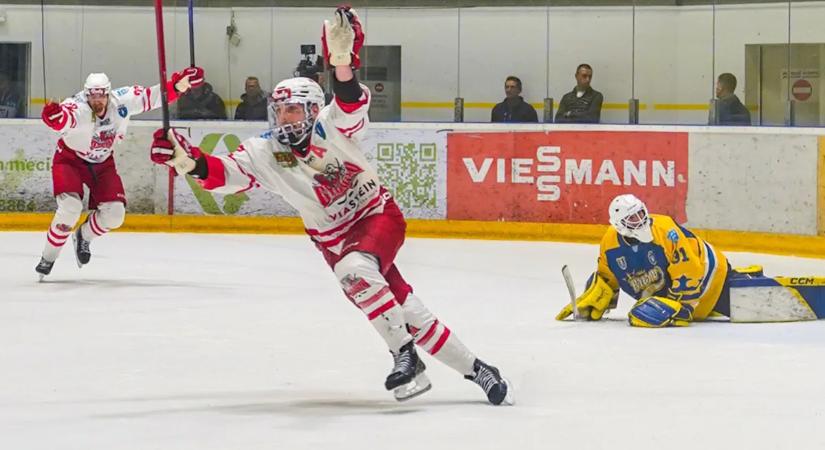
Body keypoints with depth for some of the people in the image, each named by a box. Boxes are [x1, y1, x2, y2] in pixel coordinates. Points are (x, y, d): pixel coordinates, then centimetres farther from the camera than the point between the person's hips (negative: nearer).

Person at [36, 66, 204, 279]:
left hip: (102, 162, 5)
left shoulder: (123, 101, -20)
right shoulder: (78, 108, -35)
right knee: (70, 207, -25)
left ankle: (83, 237, 27)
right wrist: (54, 116, -81)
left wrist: (178, 84, -26)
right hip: (70, 159, -5)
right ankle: (48, 257, -7)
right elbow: (63, 119, -57)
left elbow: (152, 96, -12)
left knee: (115, 213, -5)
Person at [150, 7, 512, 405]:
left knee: (356, 270, -35)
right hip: (333, 237, 4)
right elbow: (224, 175, -22)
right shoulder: (264, 154, -10)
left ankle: (405, 356, -26)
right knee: (406, 310, -1)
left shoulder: (332, 127, -17)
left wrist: (341, 61, -58)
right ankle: (473, 369, 11)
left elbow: (352, 103, -37)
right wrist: (188, 160, -43)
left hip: (379, 215, -3)